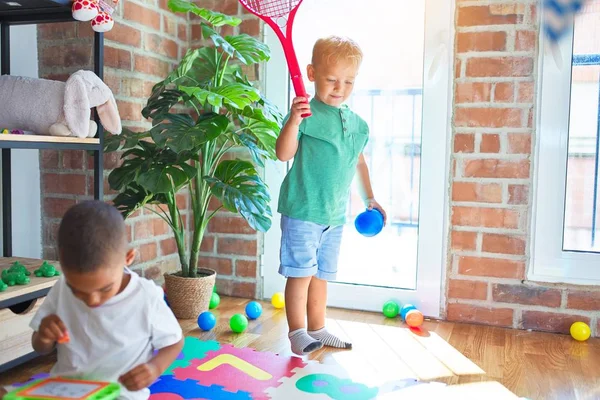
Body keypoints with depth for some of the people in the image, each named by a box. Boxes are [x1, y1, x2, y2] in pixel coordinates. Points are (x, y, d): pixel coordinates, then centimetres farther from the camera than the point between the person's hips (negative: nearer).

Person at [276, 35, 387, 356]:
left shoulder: (358, 125, 10)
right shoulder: (306, 113, -10)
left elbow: (359, 161, 22)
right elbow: (284, 153, -20)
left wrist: (369, 199, 25)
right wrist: (294, 119, -35)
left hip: (335, 213, 6)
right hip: (302, 210, -6)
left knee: (321, 273, 15)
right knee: (301, 271, -2)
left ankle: (316, 328, 27)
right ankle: (297, 332, 11)